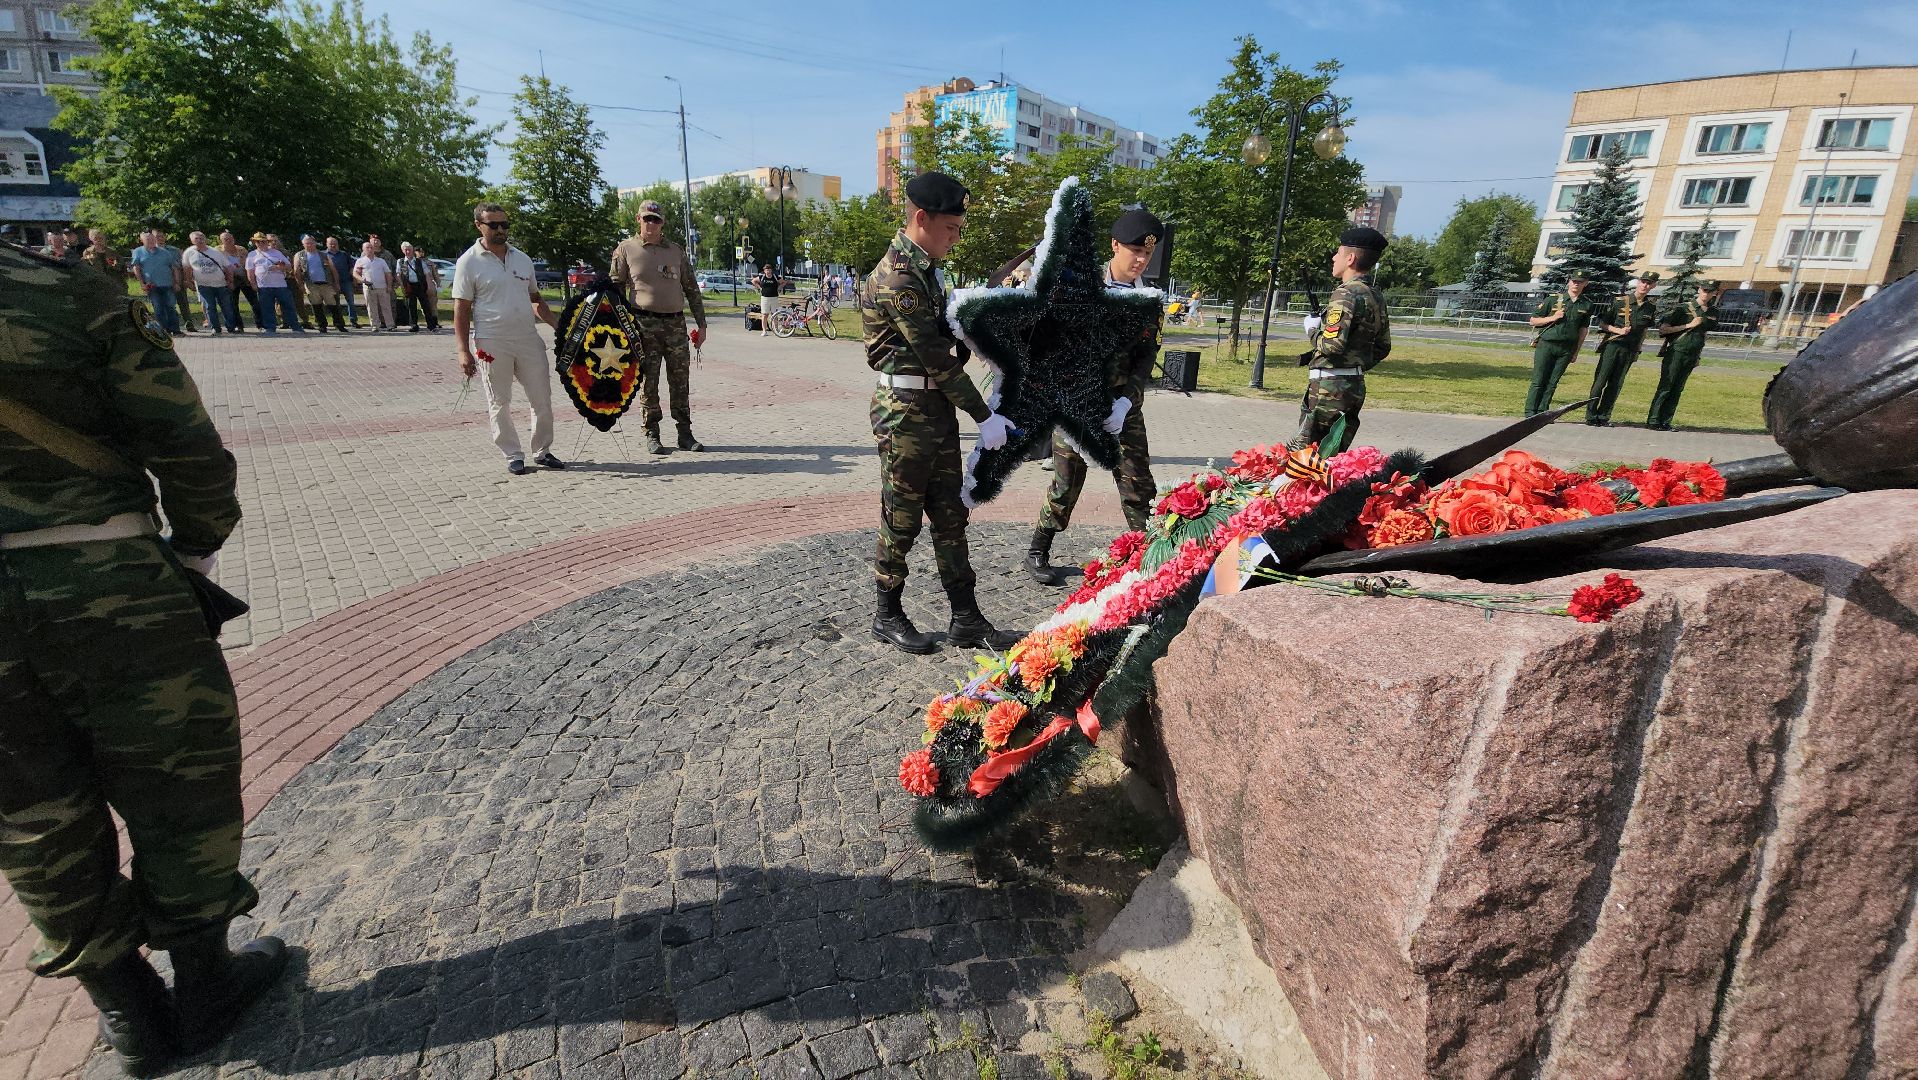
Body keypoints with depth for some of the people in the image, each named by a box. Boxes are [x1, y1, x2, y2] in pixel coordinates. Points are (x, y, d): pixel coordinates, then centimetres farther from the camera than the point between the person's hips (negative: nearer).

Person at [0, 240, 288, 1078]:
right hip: (105, 592, -2)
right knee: (176, 788, 14)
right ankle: (203, 985, 28)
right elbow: (189, 452, -8)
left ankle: (128, 1011, 30)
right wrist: (197, 544, 9)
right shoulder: (79, 296, -7)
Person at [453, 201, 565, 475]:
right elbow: (461, 310, -4)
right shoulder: (469, 262, -3)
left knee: (542, 399, 6)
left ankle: (542, 451, 19)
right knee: (500, 404, 5)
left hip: (529, 340, 4)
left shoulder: (522, 258, 11)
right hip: (492, 344, -4)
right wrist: (464, 351, -11)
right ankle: (513, 455, 15)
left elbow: (536, 300, 20)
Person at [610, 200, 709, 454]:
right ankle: (652, 435, 8)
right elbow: (615, 288, 6)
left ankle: (685, 434, 10)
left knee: (681, 381, 3)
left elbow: (692, 290, 16)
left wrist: (701, 324, 10)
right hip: (644, 324, -2)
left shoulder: (677, 251, 14)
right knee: (648, 381, 0)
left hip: (676, 323, 3)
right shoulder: (626, 249, 6)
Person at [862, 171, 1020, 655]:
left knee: (951, 516, 10)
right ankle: (888, 616, 20)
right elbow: (938, 358, -19)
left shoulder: (926, 267, 13)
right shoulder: (896, 278, -18)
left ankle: (966, 620, 18)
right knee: (902, 520, 3)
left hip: (938, 407, 9)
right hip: (905, 412, -9)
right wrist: (985, 417, -16)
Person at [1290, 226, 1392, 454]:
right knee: (1334, 455, 13)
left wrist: (1312, 329, -5)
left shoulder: (1346, 294, -14)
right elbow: (1383, 348, 20)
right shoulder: (1376, 296, 15)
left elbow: (1332, 345, -23)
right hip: (1356, 386, 9)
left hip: (1330, 387, -9)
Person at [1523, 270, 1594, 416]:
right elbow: (1533, 320, 2)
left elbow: (1583, 329, 13)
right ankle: (1530, 411, 1)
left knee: (1552, 382, 1)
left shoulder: (1587, 304, 8)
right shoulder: (1553, 299, -1)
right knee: (1538, 381, -4)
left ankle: (1542, 412, 5)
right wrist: (1553, 318, -12)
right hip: (1546, 344, -2)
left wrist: (1576, 351, 10)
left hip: (1566, 349, 3)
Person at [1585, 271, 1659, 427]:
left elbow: (1646, 328, 21)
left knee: (1616, 385, 4)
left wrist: (1638, 345, 18)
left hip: (1630, 350, 4)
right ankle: (1591, 417, 0)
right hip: (1612, 345, -4)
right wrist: (1619, 330, -14)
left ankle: (1604, 417, 9)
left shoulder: (1651, 307, 7)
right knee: (1600, 381, -4)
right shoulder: (1619, 302, -4)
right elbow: (1602, 323, -2)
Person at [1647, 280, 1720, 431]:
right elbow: (1663, 329, -9)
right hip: (1675, 353, -5)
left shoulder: (1713, 312, 11)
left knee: (1677, 390, 4)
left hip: (1692, 356, 5)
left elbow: (1708, 330, 26)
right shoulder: (1683, 308, -5)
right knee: (1665, 387, -6)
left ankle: (1665, 422, 5)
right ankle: (1653, 421, -5)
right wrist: (1689, 325, -13)